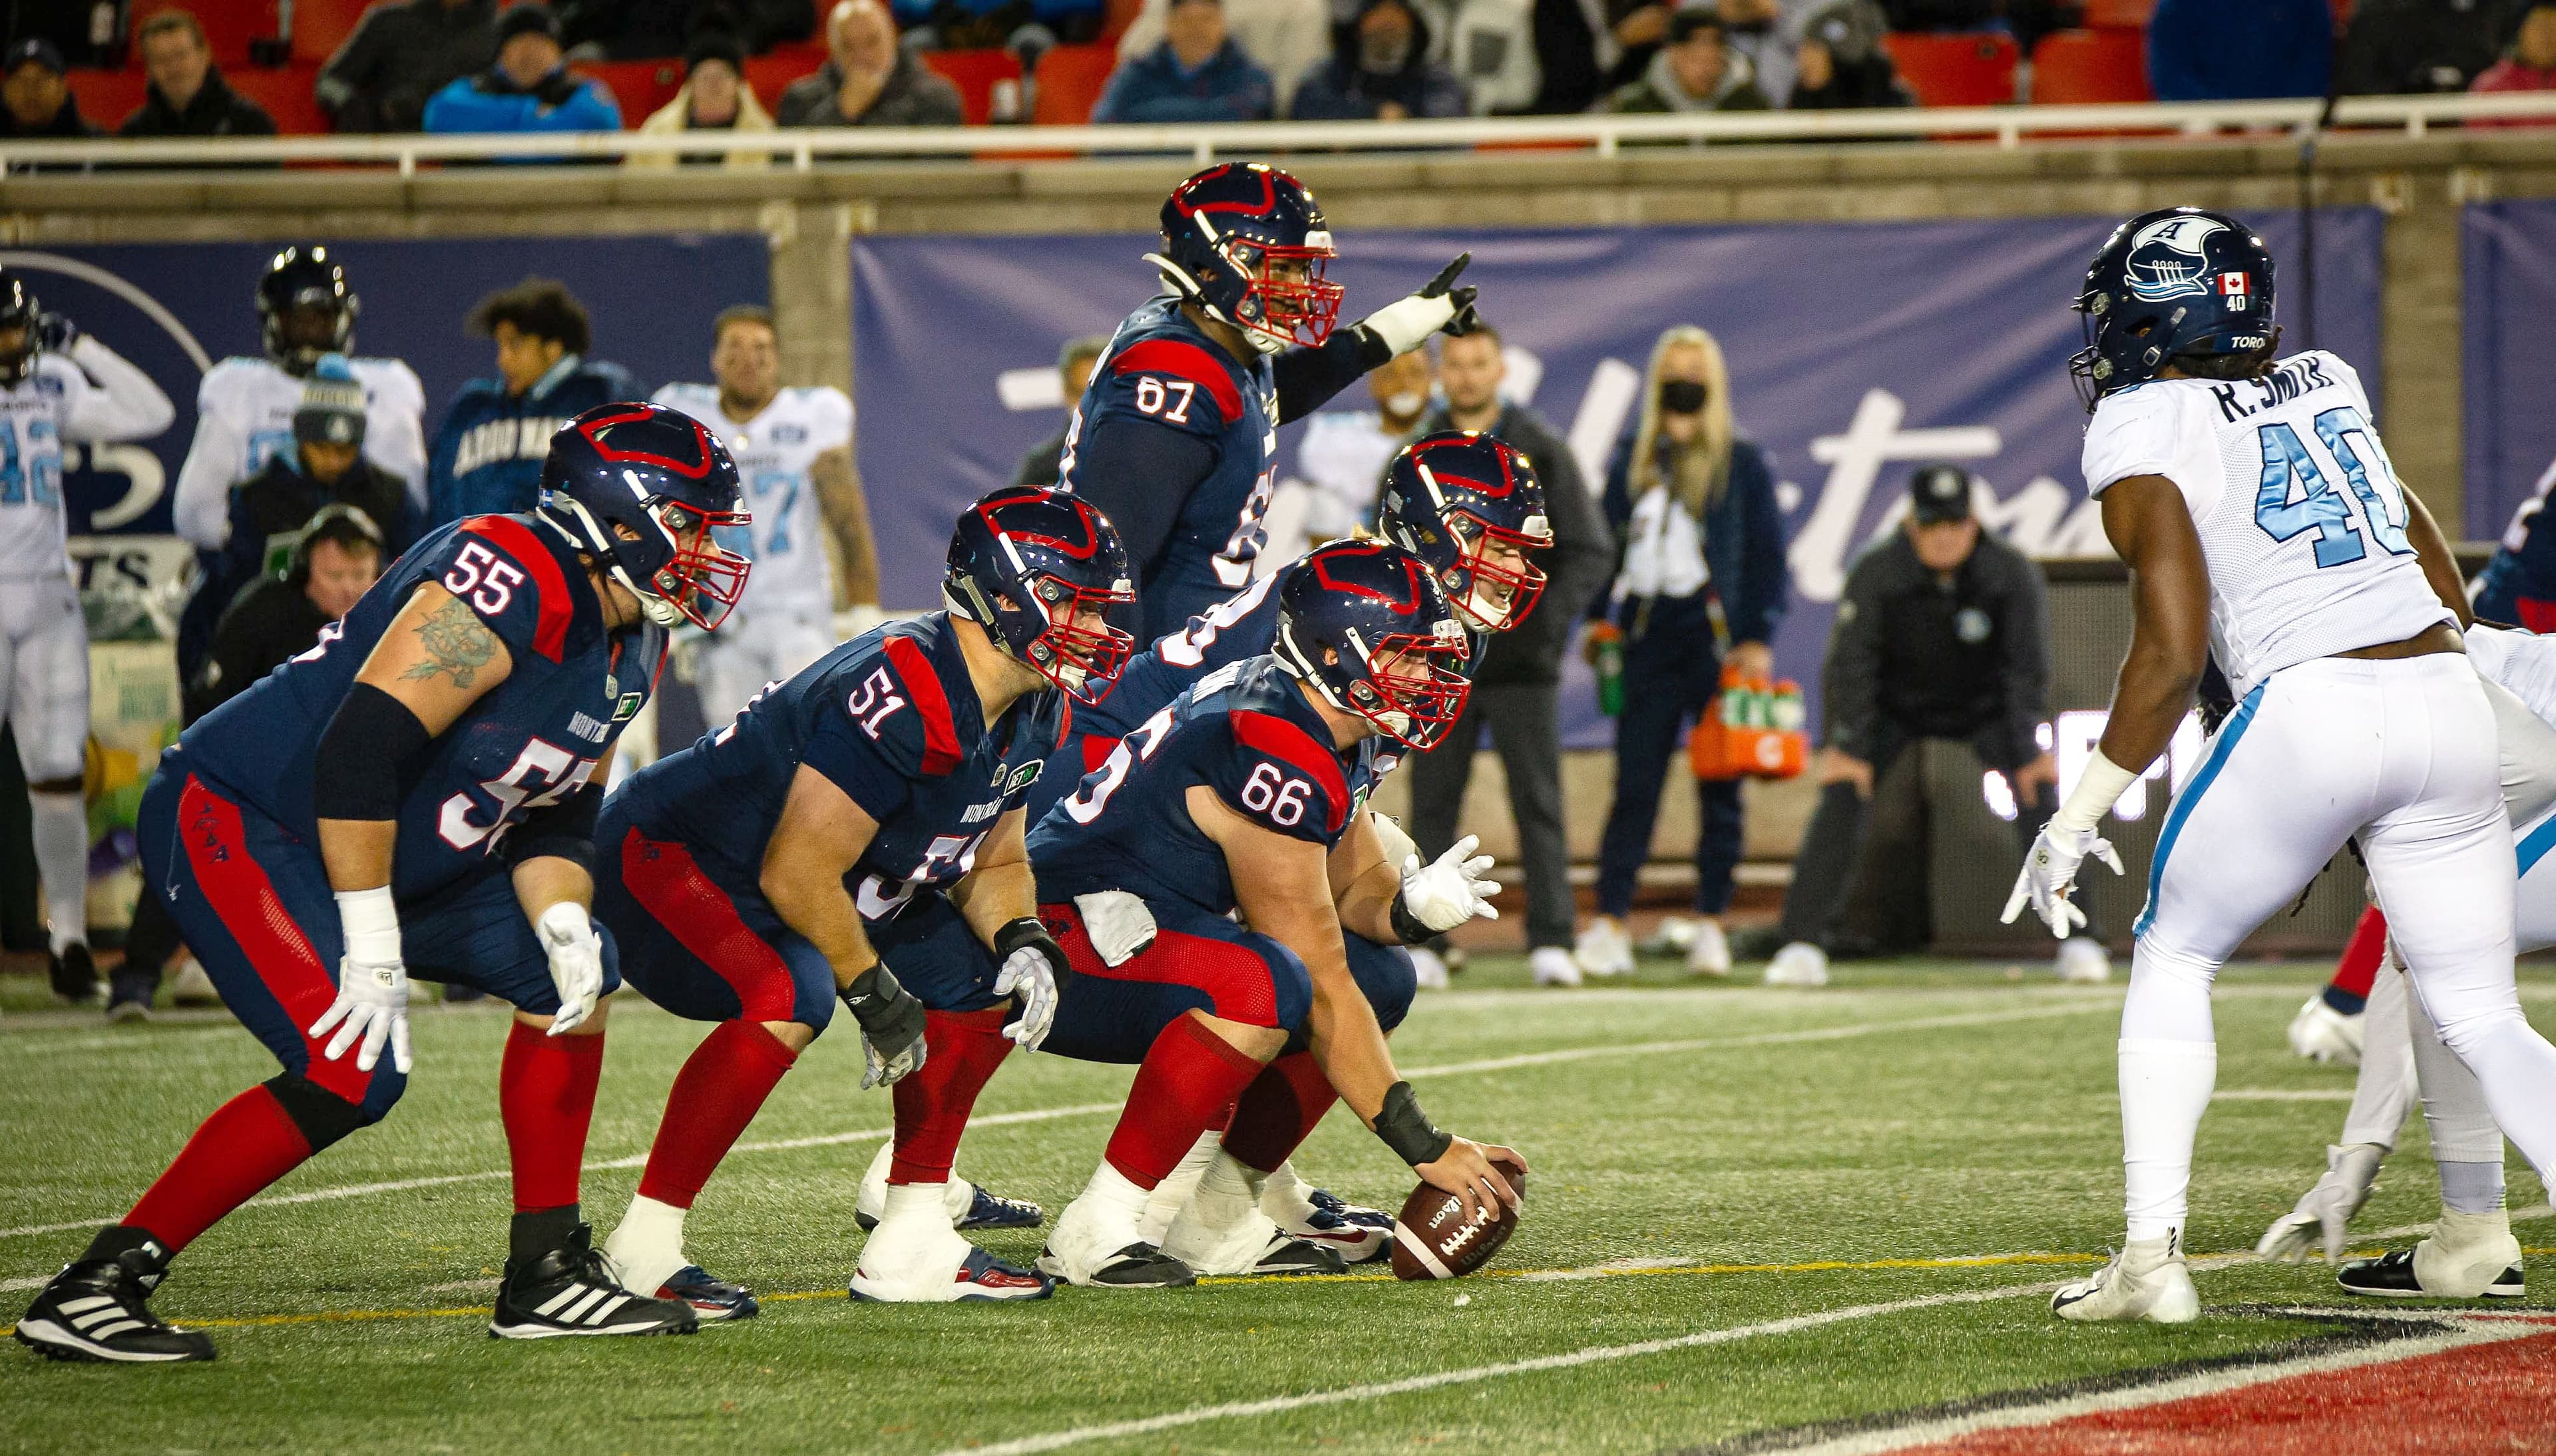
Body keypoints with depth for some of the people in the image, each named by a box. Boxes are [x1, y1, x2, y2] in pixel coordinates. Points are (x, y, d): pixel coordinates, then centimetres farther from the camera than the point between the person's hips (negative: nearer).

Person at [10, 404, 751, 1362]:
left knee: (572, 979, 6)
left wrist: (562, 921, -9)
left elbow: (555, 812, 13)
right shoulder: (514, 584, -25)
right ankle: (90, 1292, -16)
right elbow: (363, 745, -30)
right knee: (351, 1071, -23)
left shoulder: (628, 649, 7)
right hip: (234, 821, -10)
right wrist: (373, 945, -26)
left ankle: (546, 1277, 12)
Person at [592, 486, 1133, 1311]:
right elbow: (796, 876, -30)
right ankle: (643, 1250, -26)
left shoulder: (1029, 717, 0)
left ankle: (912, 1243, 9)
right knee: (790, 997, -35)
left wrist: (1022, 941, -9)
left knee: (982, 984, 5)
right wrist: (876, 996, -20)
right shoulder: (905, 702, -32)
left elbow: (992, 863, 13)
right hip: (669, 860, -10)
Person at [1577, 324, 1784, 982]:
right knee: (1633, 785, -3)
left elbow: (1767, 556, 0)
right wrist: (1600, 620, 8)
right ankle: (1609, 924, -5)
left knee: (1719, 790, 2)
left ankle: (1711, 926, 7)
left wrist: (1757, 639, -7)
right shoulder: (1631, 460, 12)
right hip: (1648, 638, 2)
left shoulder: (1742, 464, 2)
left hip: (1717, 638, -2)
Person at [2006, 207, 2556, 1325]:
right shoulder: (2327, 386, 19)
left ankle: (2152, 1260, 7)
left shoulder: (2143, 434, 0)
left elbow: (2172, 655, -9)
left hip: (2309, 710, -5)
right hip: (2448, 702, 5)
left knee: (2173, 959, 15)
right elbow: (2444, 581, 27)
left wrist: (2077, 820, -4)